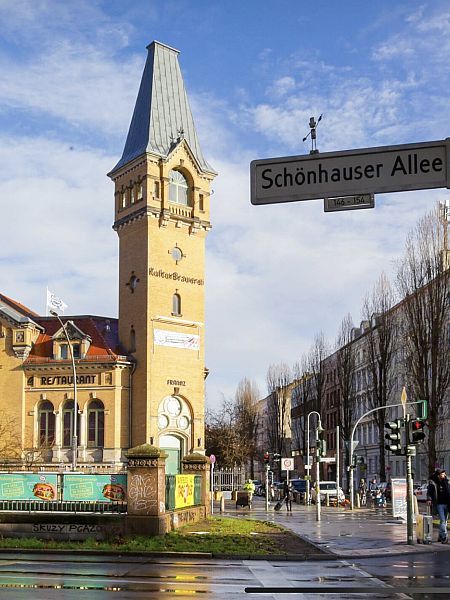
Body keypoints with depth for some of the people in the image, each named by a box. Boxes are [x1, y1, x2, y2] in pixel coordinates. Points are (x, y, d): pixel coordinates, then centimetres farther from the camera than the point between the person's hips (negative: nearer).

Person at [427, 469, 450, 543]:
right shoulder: (432, 483, -3)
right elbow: (429, 492, -3)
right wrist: (429, 499, -17)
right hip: (439, 504, -5)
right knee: (442, 520, -13)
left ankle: (440, 536, 20)